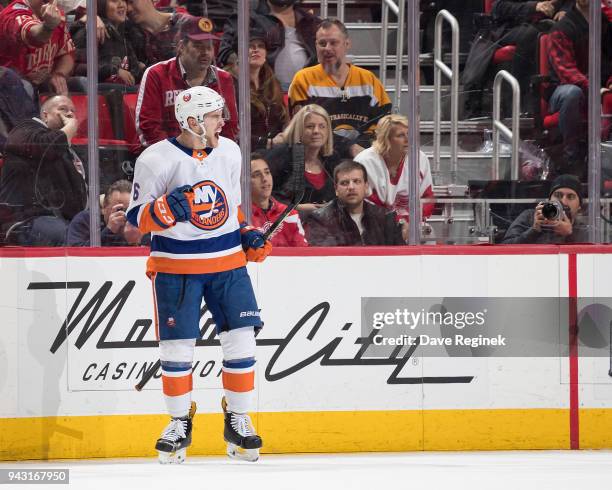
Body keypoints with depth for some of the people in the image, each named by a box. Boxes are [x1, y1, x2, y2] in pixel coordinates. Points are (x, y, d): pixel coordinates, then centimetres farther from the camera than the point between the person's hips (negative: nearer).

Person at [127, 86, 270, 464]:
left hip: (228, 261, 4)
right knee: (177, 346, -2)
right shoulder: (158, 159, -12)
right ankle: (180, 423, 16)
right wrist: (166, 209, -29)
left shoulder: (229, 151, 6)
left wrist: (248, 235, 7)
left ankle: (238, 421, 12)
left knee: (241, 340, -2)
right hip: (176, 264, -4)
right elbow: (137, 217, -10)